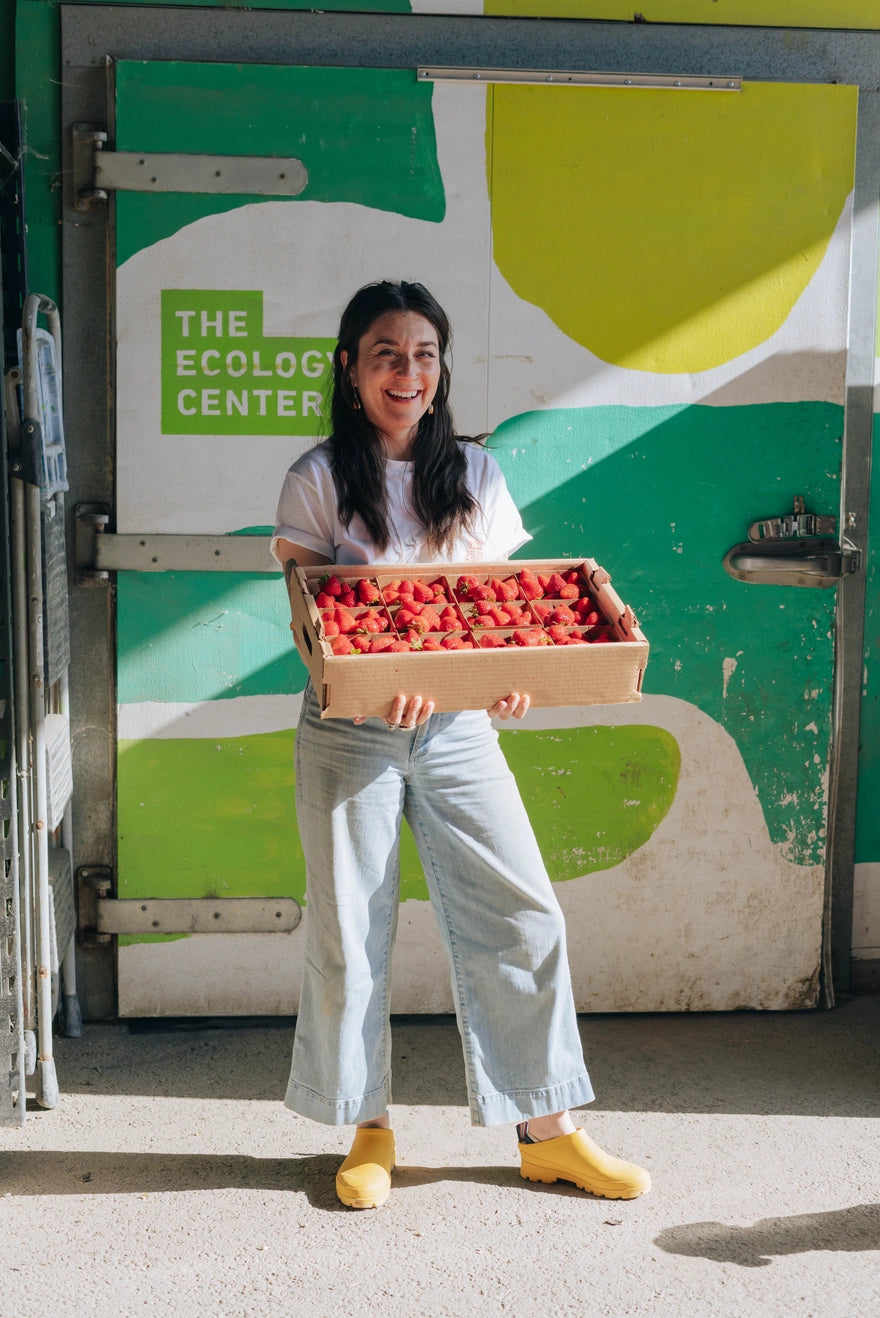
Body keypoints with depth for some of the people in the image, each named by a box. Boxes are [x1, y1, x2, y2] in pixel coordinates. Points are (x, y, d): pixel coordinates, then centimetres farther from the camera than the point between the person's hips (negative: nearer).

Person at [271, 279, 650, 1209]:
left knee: (521, 914, 1)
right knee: (351, 931, 5)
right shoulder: (319, 479, 0)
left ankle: (547, 1131, 15)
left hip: (458, 725, 3)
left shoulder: (475, 473, 9)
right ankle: (369, 1131, 23)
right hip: (350, 732, -2)